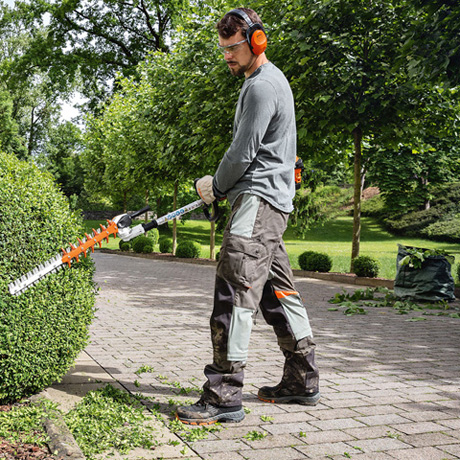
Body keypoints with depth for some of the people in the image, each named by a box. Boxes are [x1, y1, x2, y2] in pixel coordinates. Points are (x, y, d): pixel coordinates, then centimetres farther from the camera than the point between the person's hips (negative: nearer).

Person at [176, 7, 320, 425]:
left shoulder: (262, 86, -11)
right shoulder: (271, 80, 23)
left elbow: (242, 154, -13)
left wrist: (215, 188, 4)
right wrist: (221, 184, 15)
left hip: (259, 200, -11)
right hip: (272, 200, 11)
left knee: (235, 294, -15)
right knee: (278, 292, 13)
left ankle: (224, 396, -15)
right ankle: (303, 382, 21)